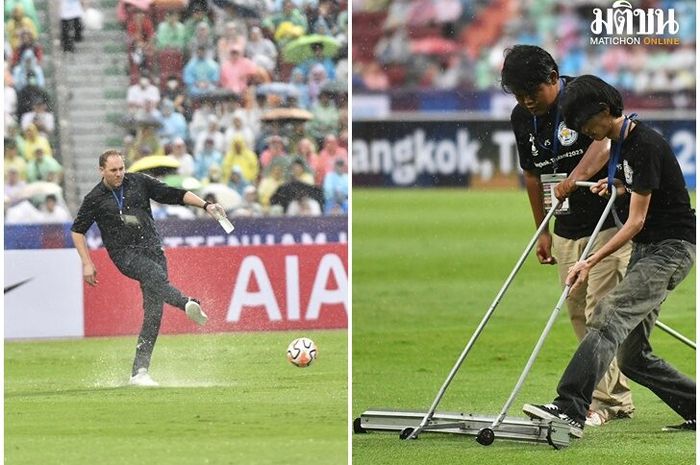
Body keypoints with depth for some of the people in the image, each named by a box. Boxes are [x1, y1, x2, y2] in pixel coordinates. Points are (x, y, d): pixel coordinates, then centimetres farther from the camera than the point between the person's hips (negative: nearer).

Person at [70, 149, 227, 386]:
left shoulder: (139, 182, 8)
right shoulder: (95, 199, 4)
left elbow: (174, 195, 10)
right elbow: (77, 230, 13)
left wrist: (205, 205, 1)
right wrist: (87, 264, 5)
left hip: (152, 249, 3)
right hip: (125, 254, -3)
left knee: (153, 310, -7)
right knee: (154, 275, -34)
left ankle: (139, 371, -5)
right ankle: (187, 304, -62)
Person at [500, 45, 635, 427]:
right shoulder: (522, 118, 3)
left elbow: (605, 142, -35)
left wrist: (573, 179, -49)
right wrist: (542, 231, 16)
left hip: (609, 220, -7)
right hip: (566, 230, 7)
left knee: (599, 309, -12)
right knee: (579, 314, 9)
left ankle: (600, 402, -11)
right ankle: (619, 398, 17)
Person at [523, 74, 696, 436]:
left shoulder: (645, 145, -18)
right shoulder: (621, 142, 11)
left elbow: (636, 221, -20)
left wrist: (592, 262, -25)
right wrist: (620, 187, 8)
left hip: (671, 247, -10)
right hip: (645, 250, 10)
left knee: (608, 317, -25)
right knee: (632, 356, 6)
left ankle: (570, 410, -37)